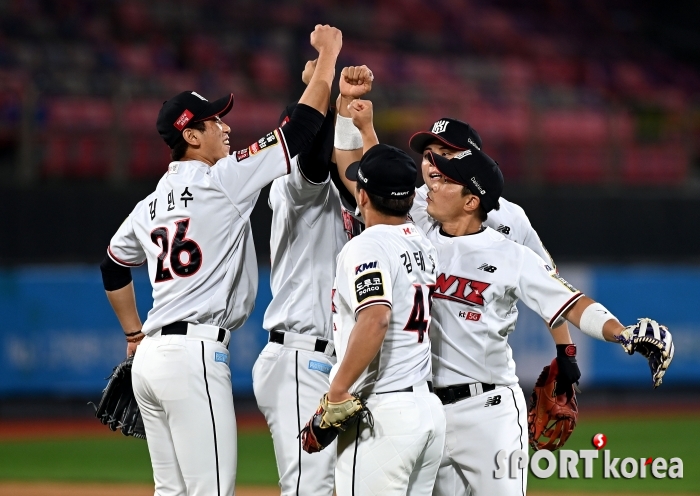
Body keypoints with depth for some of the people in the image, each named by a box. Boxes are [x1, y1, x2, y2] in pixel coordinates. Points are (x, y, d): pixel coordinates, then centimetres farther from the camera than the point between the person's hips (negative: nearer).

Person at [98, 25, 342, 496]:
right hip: (194, 354, -9)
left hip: (152, 355, 9)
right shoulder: (222, 180, -6)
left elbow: (113, 267, 31)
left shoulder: (150, 205, 17)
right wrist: (327, 57, 3)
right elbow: (300, 130, -7)